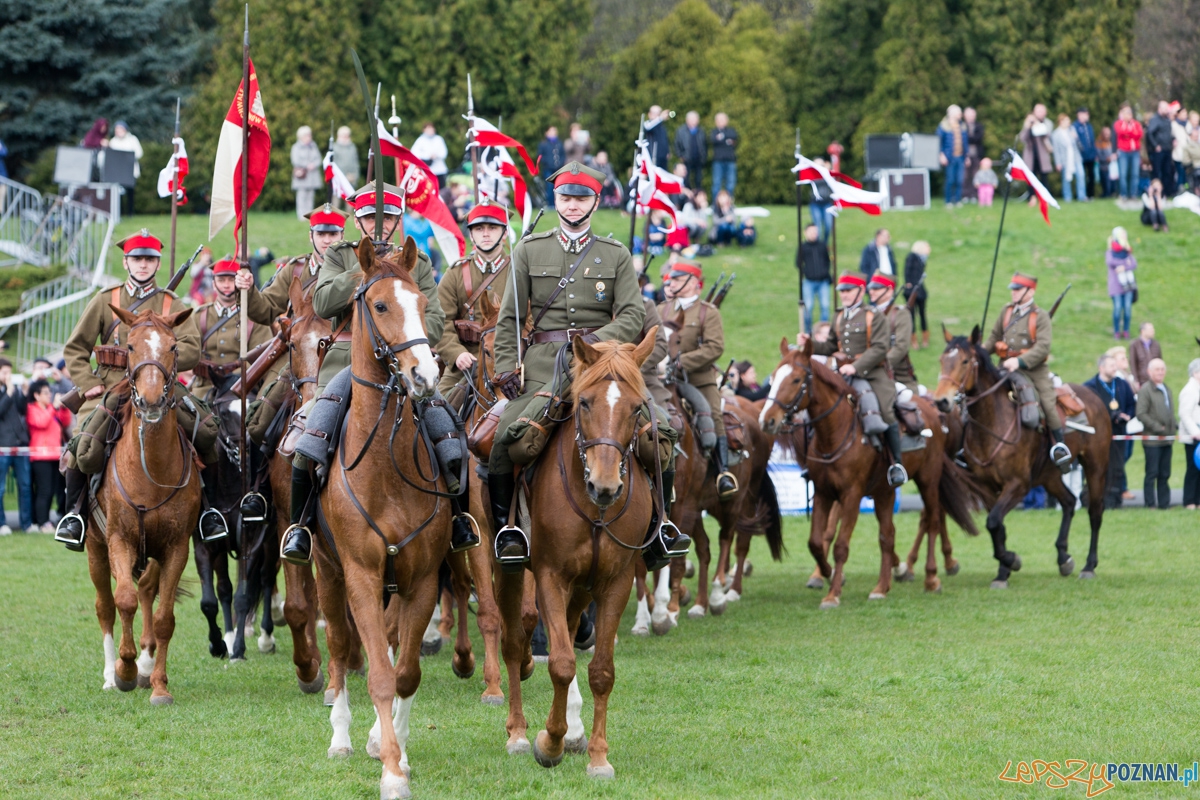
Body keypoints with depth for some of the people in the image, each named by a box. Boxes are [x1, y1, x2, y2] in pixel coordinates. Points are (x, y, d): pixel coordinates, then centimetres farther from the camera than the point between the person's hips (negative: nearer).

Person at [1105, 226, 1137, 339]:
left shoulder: (1127, 253, 11)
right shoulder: (1110, 252, 1)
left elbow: (1134, 264, -2)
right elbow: (1110, 262, -20)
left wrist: (1124, 268, -18)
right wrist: (1125, 263, -13)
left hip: (1128, 284, 3)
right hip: (1116, 285, -3)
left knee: (1127, 307, -2)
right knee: (1118, 307, -10)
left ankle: (1126, 331, 6)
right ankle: (1116, 332, 0)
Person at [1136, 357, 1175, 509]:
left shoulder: (1166, 390, 17)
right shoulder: (1145, 390, -9)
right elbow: (1141, 414, -14)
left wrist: (1174, 426, 8)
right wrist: (1157, 428, -17)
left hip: (1167, 438, 7)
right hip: (1152, 439, -7)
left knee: (1165, 474, 10)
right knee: (1152, 473, -3)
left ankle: (1164, 503, 15)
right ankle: (1150, 504, 2)